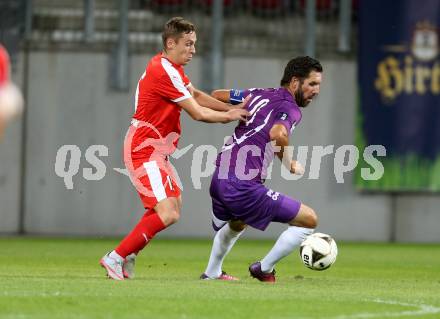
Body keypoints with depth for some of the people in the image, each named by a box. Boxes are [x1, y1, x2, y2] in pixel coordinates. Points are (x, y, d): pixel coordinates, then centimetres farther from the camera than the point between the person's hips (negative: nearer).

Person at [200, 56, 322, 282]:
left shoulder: (259, 95, 15)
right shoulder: (290, 108, -8)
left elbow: (216, 95, 26)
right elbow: (278, 134, -29)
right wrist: (289, 165, -12)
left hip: (218, 179, 9)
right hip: (243, 187, -9)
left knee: (236, 225, 41)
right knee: (309, 220, 0)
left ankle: (211, 273, 53)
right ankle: (264, 270, 11)